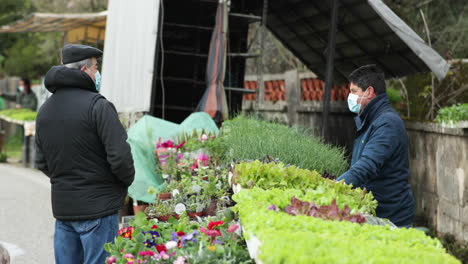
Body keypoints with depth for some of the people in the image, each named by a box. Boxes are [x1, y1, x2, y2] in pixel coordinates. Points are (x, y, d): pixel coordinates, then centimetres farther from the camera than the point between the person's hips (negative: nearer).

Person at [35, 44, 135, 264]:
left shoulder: (45, 110, 9)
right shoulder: (98, 106, -15)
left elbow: (41, 162, 15)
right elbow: (119, 156, -18)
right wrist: (127, 180, 0)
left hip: (62, 207, 7)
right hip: (98, 207, -7)